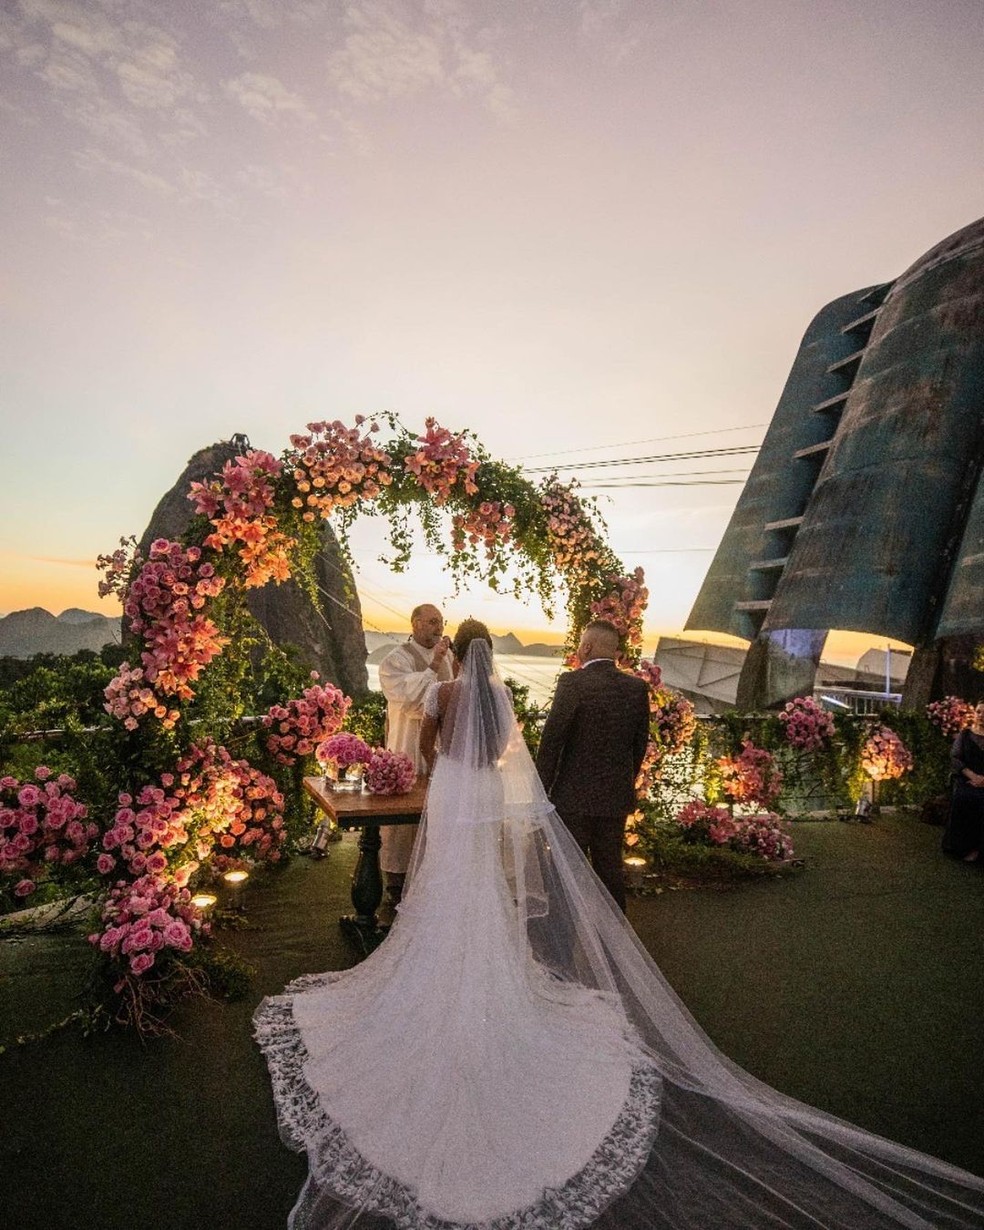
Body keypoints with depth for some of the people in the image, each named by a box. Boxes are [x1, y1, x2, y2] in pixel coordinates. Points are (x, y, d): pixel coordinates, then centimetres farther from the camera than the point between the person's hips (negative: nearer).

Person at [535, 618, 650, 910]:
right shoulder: (637, 687, -1)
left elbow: (551, 740, -14)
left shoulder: (572, 683, -16)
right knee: (610, 867, 18)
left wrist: (542, 789, -4)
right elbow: (640, 743, 7)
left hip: (574, 795, -5)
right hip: (616, 796, 5)